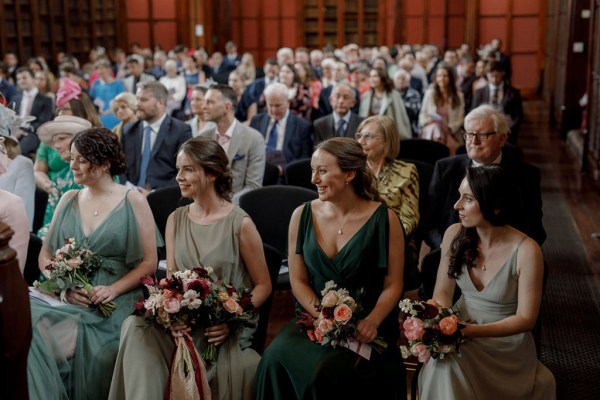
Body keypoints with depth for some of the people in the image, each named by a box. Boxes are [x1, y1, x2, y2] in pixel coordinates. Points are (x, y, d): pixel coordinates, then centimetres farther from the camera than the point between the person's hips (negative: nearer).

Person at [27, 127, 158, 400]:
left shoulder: (132, 201, 2)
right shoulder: (69, 199, 14)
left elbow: (149, 262, -1)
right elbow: (45, 254, 13)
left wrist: (114, 289, -15)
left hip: (114, 301, -3)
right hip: (69, 299, 4)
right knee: (32, 330, -25)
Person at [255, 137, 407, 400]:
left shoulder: (384, 219, -5)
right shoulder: (302, 216, 4)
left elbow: (393, 285, -2)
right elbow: (298, 281, 5)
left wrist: (372, 322, -19)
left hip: (363, 328, -3)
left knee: (328, 371, -30)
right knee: (276, 360, -25)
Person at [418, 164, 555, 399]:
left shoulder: (526, 251, -19)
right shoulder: (454, 235, -6)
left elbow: (525, 318, -13)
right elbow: (443, 292, 2)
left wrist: (474, 331, -25)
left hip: (506, 346, -3)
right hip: (461, 334, 3)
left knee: (453, 367, -30)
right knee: (443, 365, -29)